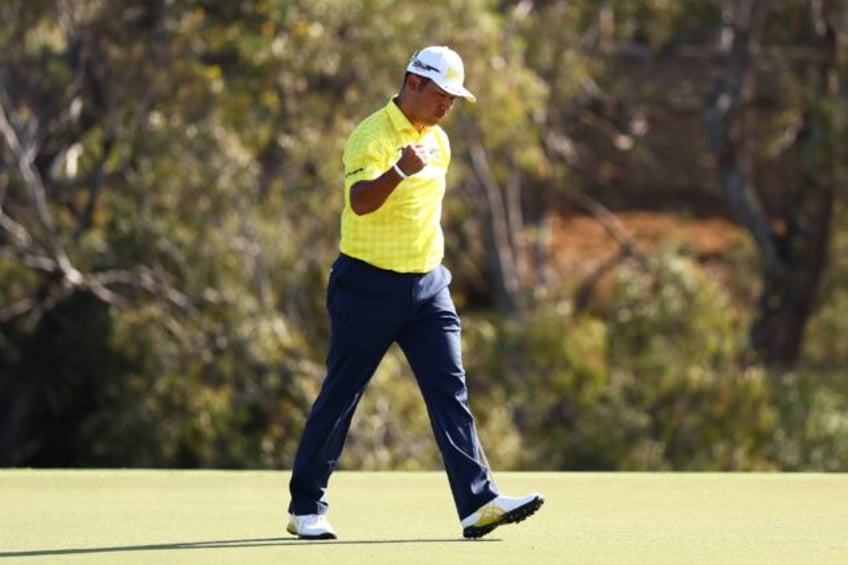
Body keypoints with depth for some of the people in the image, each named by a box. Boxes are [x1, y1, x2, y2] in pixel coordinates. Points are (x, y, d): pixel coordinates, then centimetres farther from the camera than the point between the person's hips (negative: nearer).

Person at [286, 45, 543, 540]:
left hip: (427, 288, 6)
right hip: (369, 288, -6)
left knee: (451, 391, -6)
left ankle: (479, 503, -13)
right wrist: (399, 170, -50)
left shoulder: (438, 141, 11)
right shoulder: (372, 137, -14)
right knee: (340, 396, 2)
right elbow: (360, 201, -32)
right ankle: (307, 507, 14)